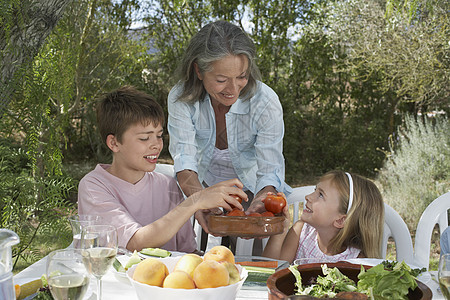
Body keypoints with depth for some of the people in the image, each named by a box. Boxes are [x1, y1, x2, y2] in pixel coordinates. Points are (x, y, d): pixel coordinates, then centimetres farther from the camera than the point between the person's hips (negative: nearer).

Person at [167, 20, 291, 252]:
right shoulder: (181, 98, -21)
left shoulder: (265, 102, -26)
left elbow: (270, 170, -26)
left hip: (250, 190, -1)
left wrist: (259, 204, -49)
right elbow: (185, 159, -28)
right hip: (204, 186, 1)